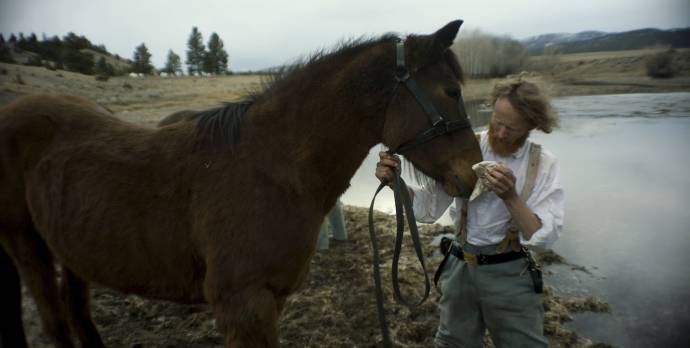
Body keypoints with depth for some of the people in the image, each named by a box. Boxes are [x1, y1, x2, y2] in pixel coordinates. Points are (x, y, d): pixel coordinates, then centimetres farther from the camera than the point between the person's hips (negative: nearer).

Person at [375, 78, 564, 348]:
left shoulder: (544, 165, -9)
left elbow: (544, 238, -15)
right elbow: (428, 209, -3)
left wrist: (511, 197, -30)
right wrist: (394, 182, -20)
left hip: (509, 276, -2)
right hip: (460, 269, 2)